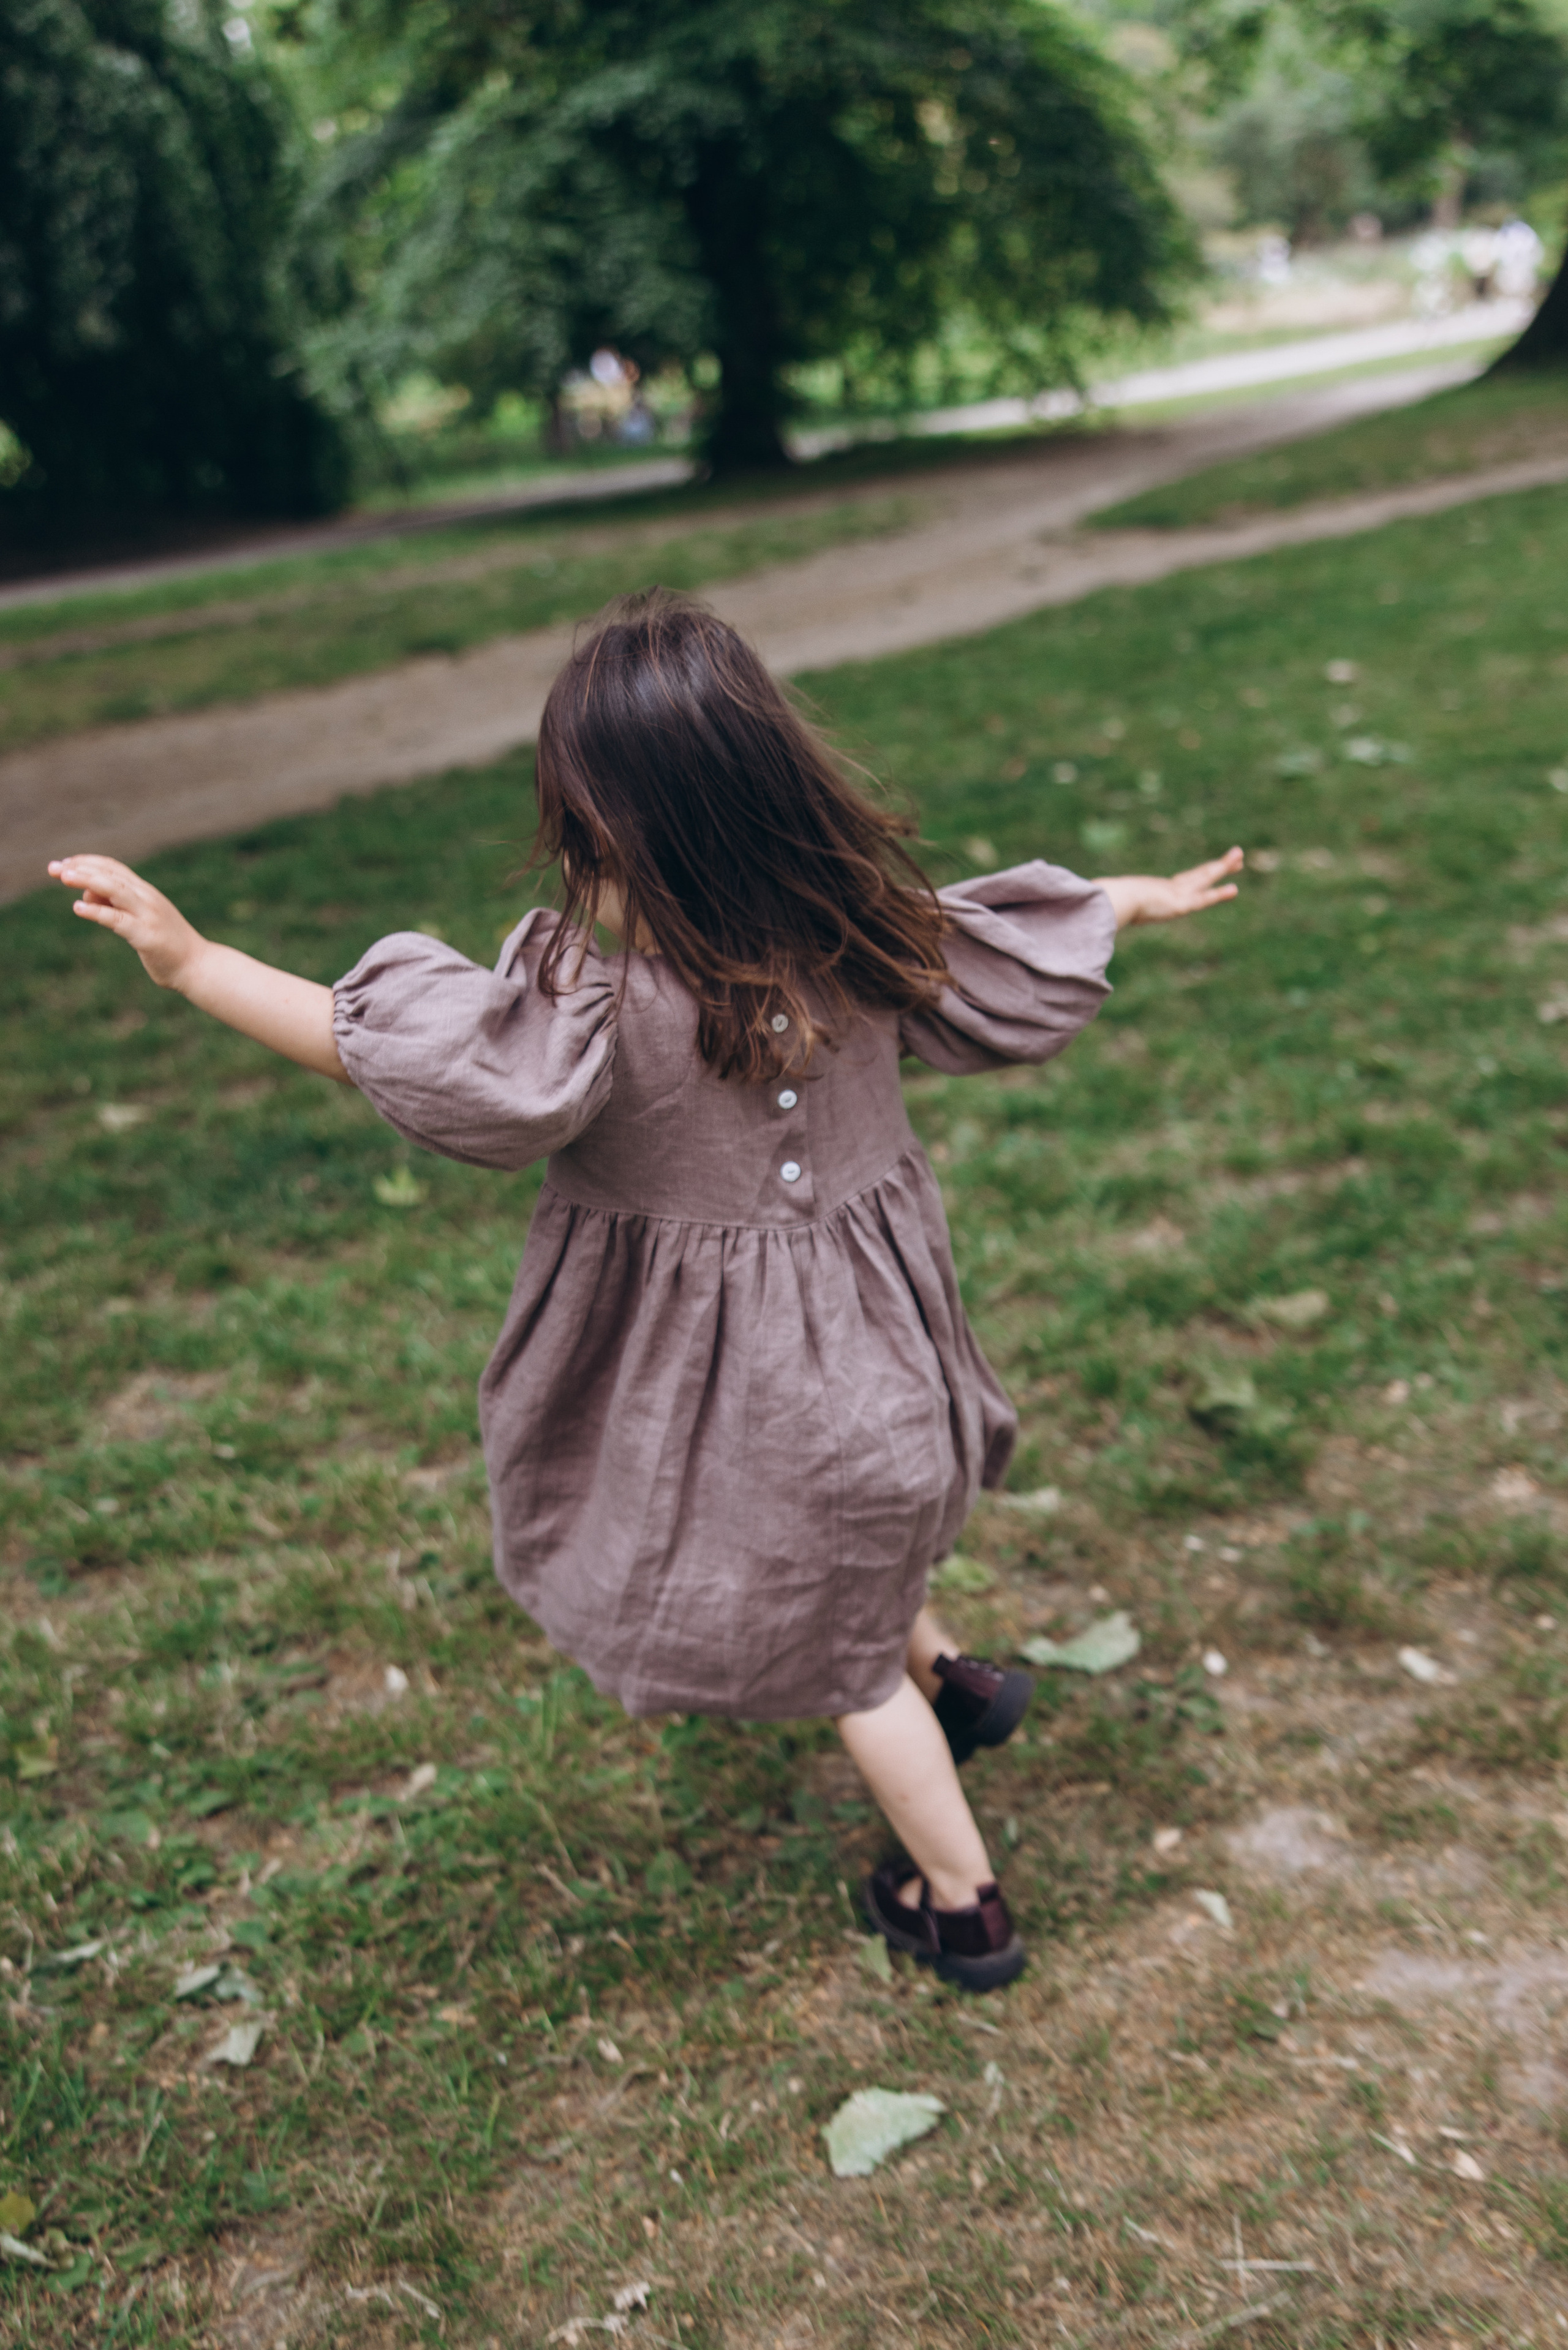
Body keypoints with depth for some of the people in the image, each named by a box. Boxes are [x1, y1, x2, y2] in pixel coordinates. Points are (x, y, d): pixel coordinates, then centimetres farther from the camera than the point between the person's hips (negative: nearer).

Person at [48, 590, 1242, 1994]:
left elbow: (382, 1040, -27)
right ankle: (948, 1675, 50)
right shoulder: (873, 934, -14)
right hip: (869, 1329, 5)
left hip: (739, 1367, -5)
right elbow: (1014, 944, 3)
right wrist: (1143, 899, 23)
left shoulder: (606, 1015, -31)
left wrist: (189, 960, -17)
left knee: (840, 1645, 17)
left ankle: (963, 1904, 35)